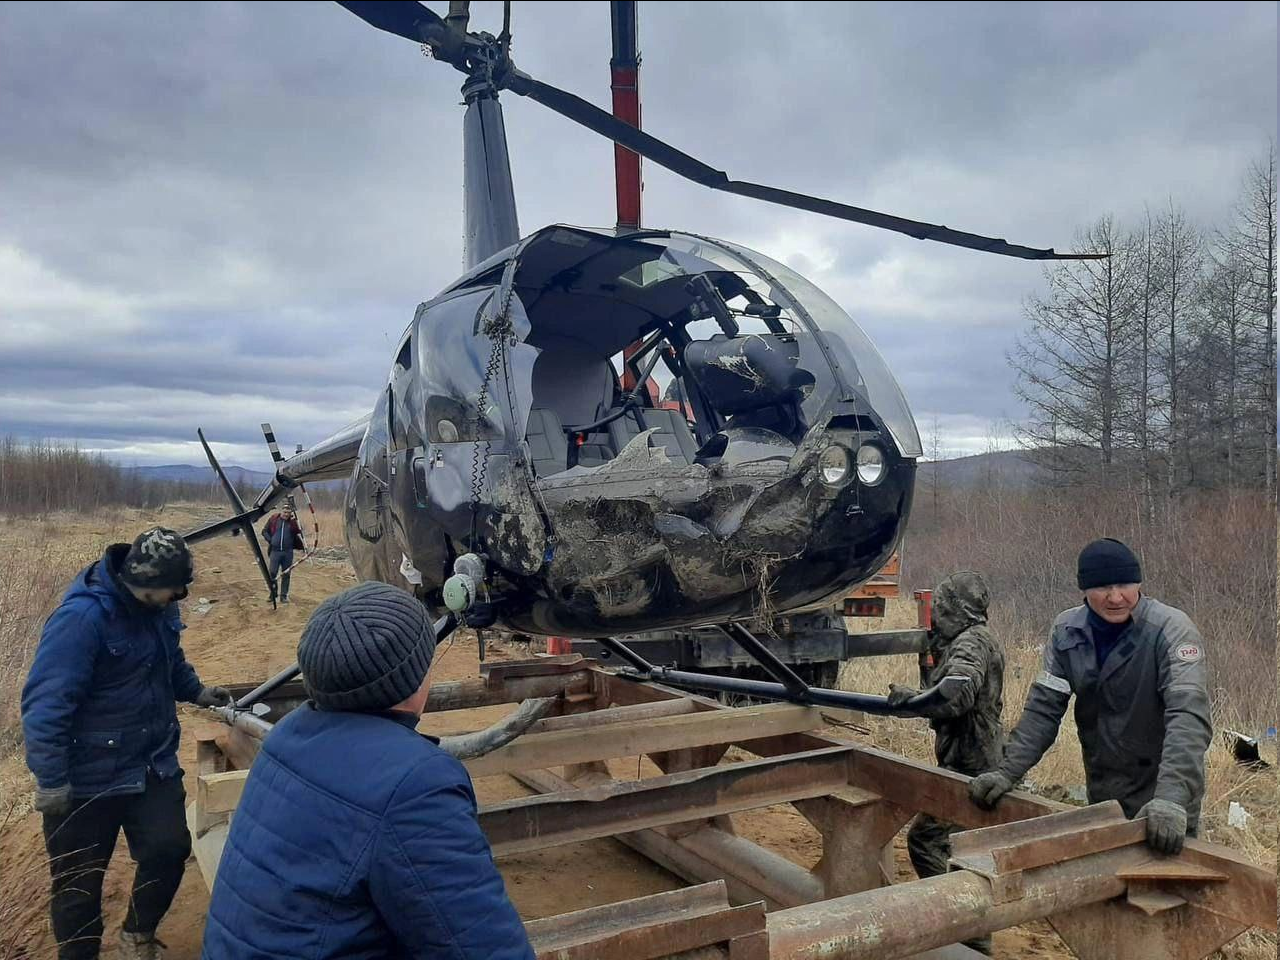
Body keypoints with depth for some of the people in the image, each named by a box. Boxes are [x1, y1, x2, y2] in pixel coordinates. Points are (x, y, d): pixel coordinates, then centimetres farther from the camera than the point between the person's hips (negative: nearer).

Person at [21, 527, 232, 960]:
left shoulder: (158, 607, -2)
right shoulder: (82, 617, -27)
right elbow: (45, 705, -26)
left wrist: (198, 691, 5)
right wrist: (51, 781, -23)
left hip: (155, 765, 6)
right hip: (88, 779, -6)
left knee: (169, 850, 4)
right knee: (78, 882, 11)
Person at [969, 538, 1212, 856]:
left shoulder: (1171, 629, -17)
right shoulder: (1066, 631, -3)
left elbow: (1188, 716, -29)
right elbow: (1043, 708, -3)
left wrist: (1171, 797, -41)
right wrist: (1007, 772, -14)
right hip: (1102, 798, 4)